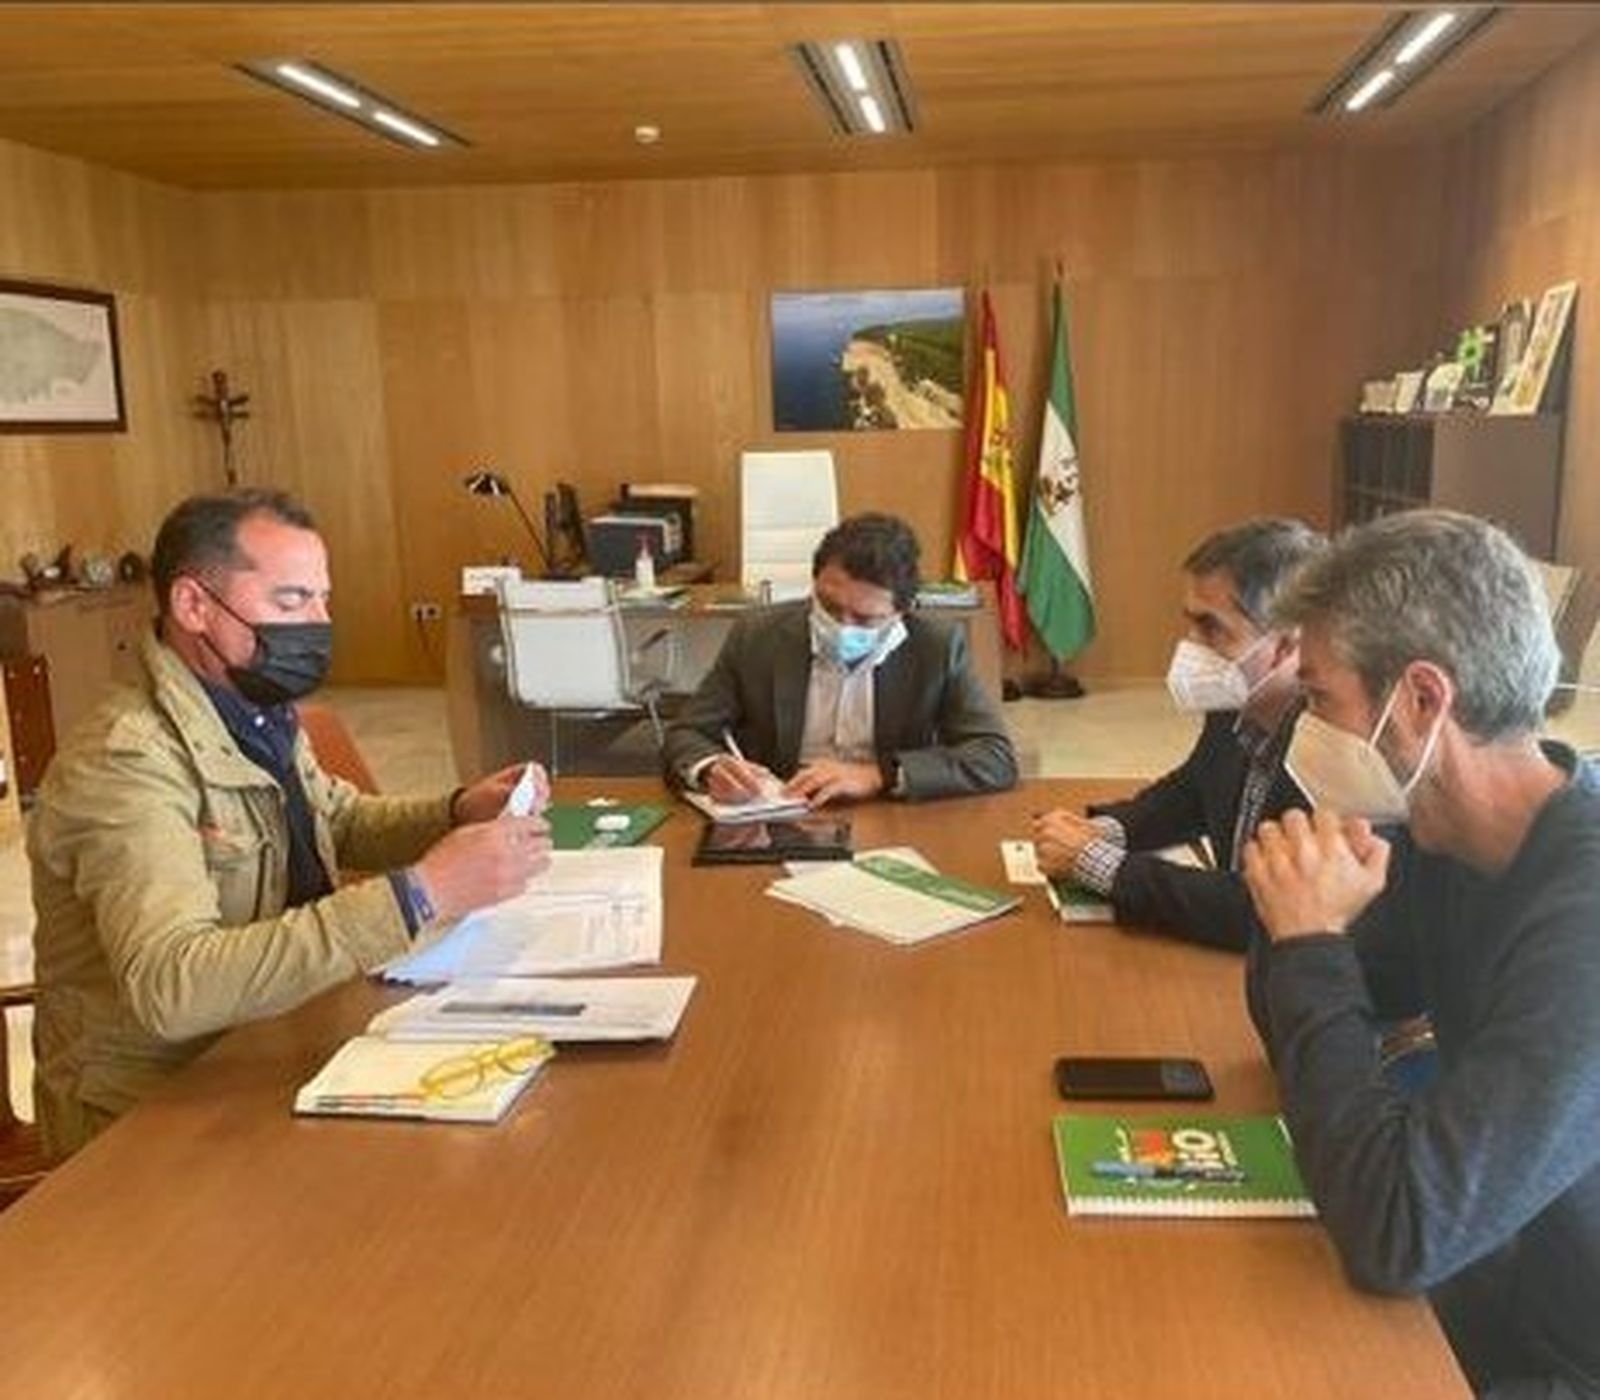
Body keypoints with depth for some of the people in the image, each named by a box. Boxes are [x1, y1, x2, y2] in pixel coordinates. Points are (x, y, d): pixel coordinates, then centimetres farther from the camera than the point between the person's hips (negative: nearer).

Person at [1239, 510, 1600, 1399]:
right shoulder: (1445, 836, -5)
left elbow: (1397, 1235, -33)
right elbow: (1303, 1037, 4)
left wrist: (1311, 943, -26)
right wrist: (1308, 932, -16)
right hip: (1487, 1304, 6)